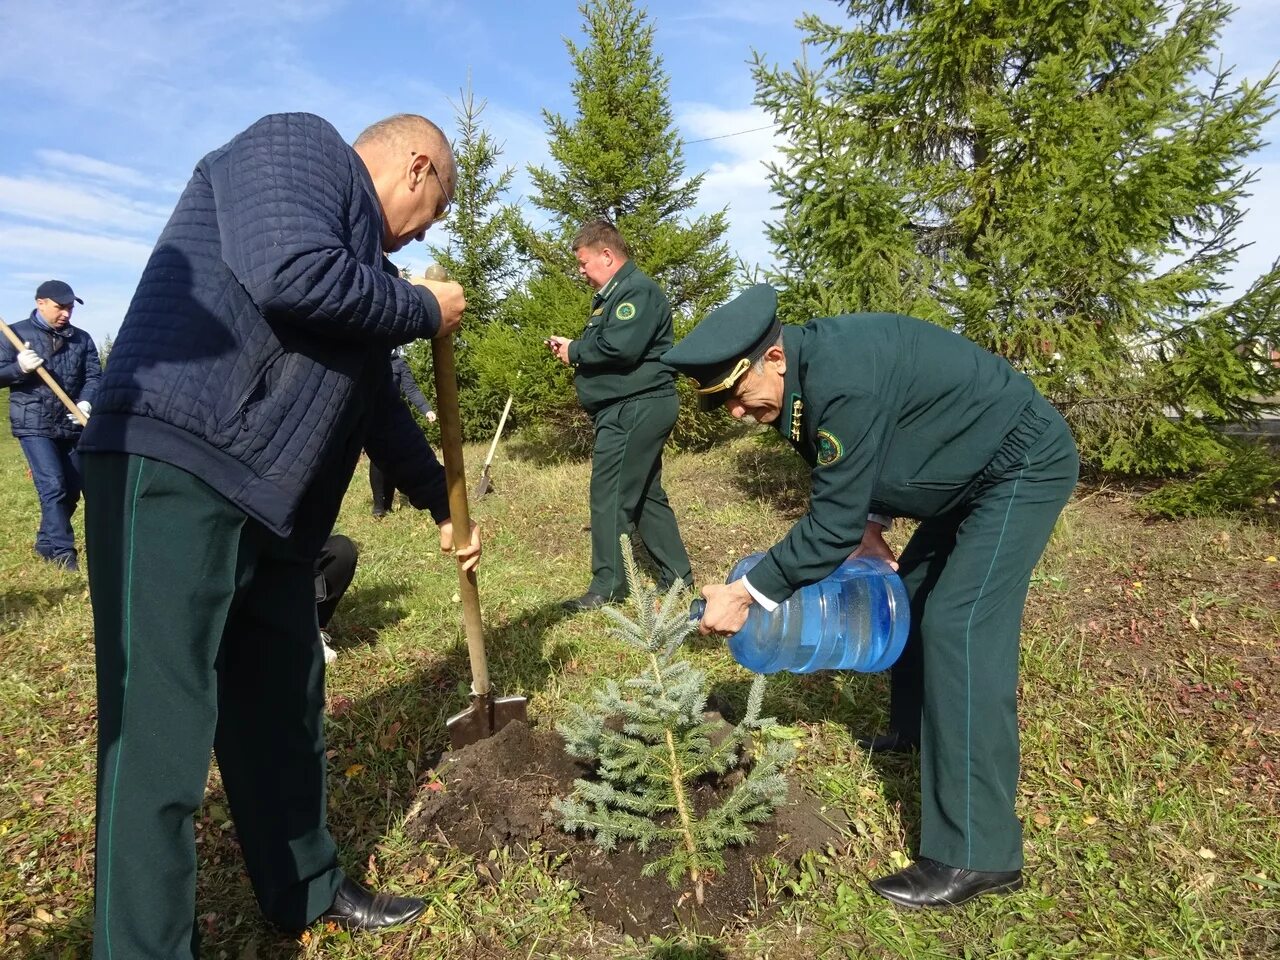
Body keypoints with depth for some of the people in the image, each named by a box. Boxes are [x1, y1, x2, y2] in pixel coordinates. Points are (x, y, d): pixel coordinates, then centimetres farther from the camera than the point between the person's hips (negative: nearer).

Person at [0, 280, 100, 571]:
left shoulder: (82, 339, 8)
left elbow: (94, 376, 3)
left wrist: (87, 402, -16)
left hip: (72, 426, 4)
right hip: (33, 425, -4)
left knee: (71, 490, 10)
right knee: (53, 486, -14)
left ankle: (47, 543, 29)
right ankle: (63, 552, -9)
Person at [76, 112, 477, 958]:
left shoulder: (359, 254, 24)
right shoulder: (297, 144, 1)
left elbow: (376, 399, 29)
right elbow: (291, 276, -21)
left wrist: (444, 506, 33)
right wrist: (426, 310, -5)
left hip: (270, 504, 10)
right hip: (173, 468, -9)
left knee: (285, 711, 16)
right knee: (160, 734, -4)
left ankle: (307, 891, 33)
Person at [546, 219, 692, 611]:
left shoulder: (636, 289, -13)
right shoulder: (615, 293, 21)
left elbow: (620, 347, -26)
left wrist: (575, 351, -11)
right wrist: (572, 347, 7)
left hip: (635, 408, -11)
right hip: (632, 408, 11)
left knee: (609, 493, -7)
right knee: (645, 494, 13)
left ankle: (608, 586, 1)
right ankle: (677, 575, 20)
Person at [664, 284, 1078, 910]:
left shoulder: (843, 382, -34)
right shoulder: (805, 373, -4)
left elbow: (832, 524, -30)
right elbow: (846, 482, 11)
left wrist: (747, 593, -25)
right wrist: (868, 531, -2)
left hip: (1024, 465, -10)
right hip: (968, 472, 10)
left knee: (960, 629, -16)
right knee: (914, 597, 17)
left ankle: (978, 853, -8)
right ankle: (917, 742, 40)